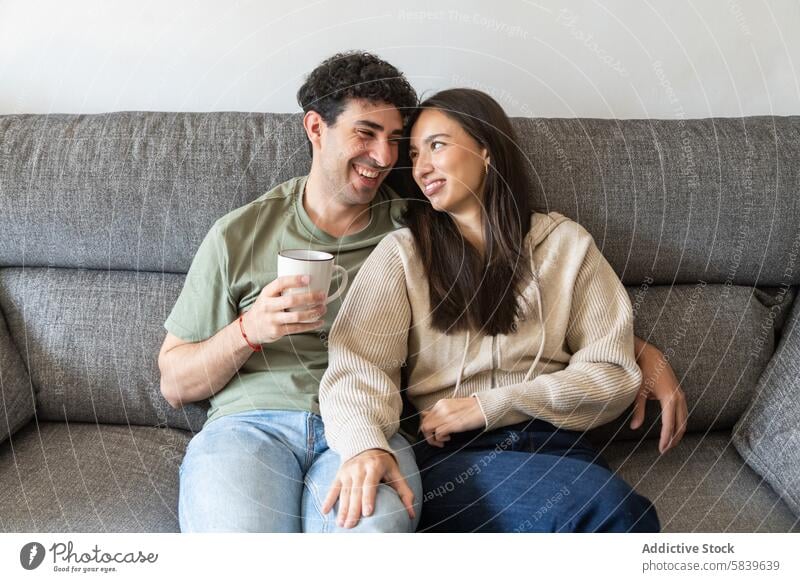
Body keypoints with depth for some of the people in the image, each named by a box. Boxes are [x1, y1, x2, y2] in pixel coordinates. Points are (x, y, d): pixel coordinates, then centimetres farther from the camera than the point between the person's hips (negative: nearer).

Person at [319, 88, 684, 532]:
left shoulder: (565, 242, 11)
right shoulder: (402, 254, 8)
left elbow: (613, 372, 4)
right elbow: (358, 365, -6)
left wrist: (489, 406, -8)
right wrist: (365, 445, -29)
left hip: (553, 444, 3)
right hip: (447, 456, -3)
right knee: (609, 507, -30)